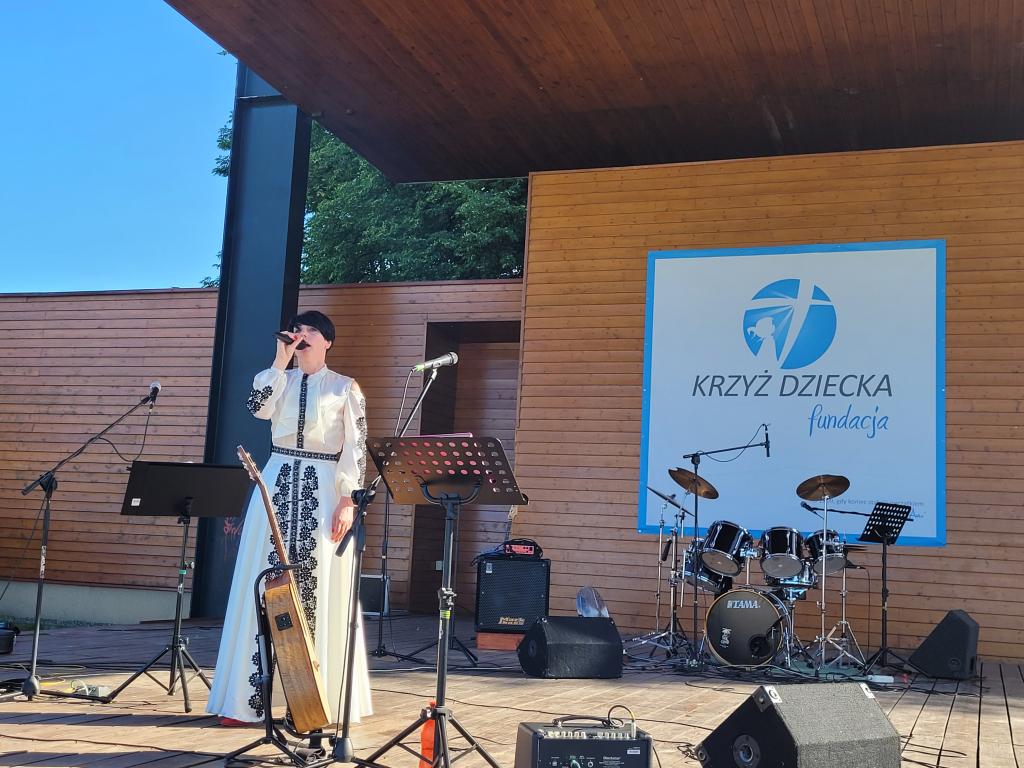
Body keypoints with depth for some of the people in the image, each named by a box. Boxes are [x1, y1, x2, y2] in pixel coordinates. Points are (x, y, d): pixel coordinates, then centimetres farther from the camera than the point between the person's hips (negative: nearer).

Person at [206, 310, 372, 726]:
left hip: (323, 490, -3)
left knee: (317, 590, -2)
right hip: (278, 485, 3)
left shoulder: (345, 388, 4)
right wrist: (280, 361, -8)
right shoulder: (281, 379, 14)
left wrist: (347, 501, -11)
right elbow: (258, 407, -7)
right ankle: (248, 696, 4)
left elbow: (356, 449, -2)